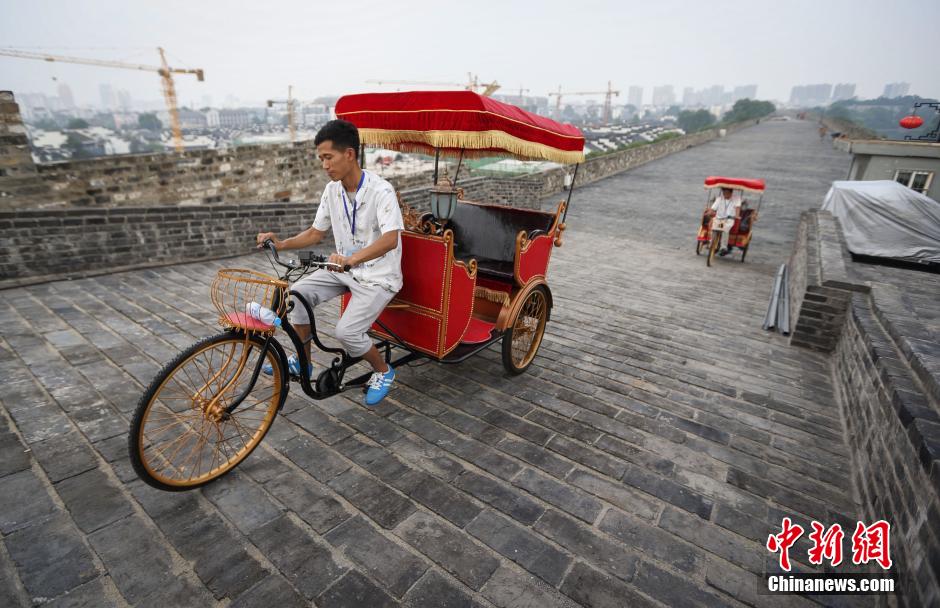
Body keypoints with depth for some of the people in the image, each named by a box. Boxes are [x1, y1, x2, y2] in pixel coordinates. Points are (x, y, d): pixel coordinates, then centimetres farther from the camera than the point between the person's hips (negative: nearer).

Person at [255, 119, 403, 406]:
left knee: (346, 331, -22)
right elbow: (316, 232, 10)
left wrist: (352, 258, -49)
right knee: (297, 293, -9)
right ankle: (302, 362, 12)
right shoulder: (332, 190, 1)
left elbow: (390, 239, -35)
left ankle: (383, 371, 8)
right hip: (345, 269, 7)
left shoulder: (380, 190, -21)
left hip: (378, 276, -7)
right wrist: (282, 244, -6)